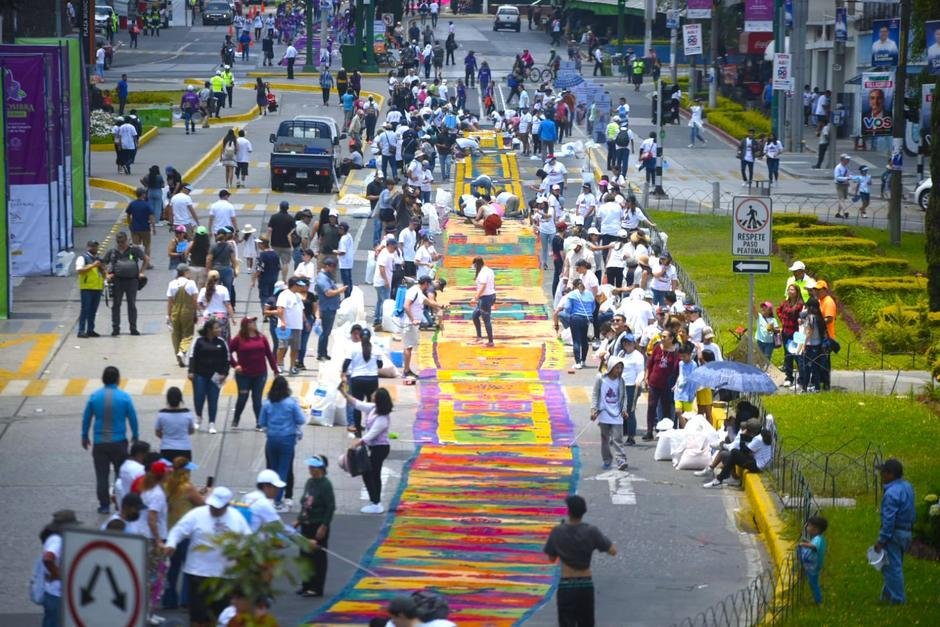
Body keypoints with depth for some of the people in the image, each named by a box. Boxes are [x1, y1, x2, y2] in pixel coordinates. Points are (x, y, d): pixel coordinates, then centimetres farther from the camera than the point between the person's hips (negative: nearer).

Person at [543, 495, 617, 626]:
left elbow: (551, 558, 6)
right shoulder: (591, 532, -9)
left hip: (566, 585, -1)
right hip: (586, 584, 1)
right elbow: (613, 551, -8)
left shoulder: (557, 532, -7)